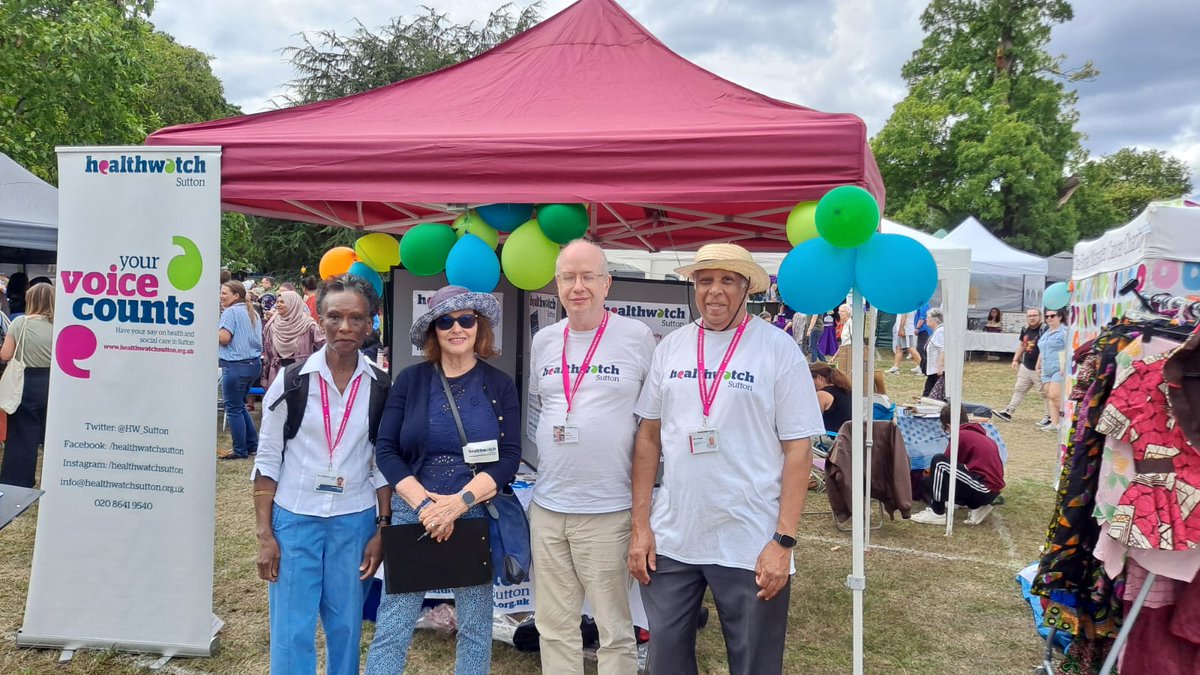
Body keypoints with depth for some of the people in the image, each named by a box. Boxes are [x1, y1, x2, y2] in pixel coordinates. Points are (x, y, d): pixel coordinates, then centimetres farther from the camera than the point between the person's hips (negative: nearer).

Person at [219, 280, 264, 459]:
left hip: (236, 365, -9)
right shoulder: (253, 312, 15)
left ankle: (240, 450, 5)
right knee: (240, 405, 20)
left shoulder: (231, 312, -11)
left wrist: (213, 332, 0)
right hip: (254, 363, 9)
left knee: (233, 409, 0)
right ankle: (252, 445, 22)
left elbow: (223, 338, -18)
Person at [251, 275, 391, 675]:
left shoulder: (381, 387, -2)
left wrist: (382, 530, 1)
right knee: (292, 631, 3)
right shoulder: (292, 381, -7)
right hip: (294, 519, -1)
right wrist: (265, 534, -5)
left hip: (355, 521, 2)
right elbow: (267, 460, -2)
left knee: (346, 626, 12)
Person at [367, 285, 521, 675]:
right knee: (392, 626, 1)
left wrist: (459, 502, -19)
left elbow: (508, 458, -6)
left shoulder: (500, 386, 1)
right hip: (413, 512, 0)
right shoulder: (411, 380, 2)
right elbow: (385, 450, -2)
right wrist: (424, 503, -15)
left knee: (476, 626, 10)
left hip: (478, 516, 0)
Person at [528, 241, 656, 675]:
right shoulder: (543, 340, 8)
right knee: (554, 628, 14)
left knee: (615, 631, 6)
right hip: (546, 507, 5)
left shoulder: (638, 337, -6)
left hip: (608, 510, -4)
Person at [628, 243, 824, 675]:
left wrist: (784, 541, -12)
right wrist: (640, 525, 4)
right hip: (670, 539, 3)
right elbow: (649, 436, 9)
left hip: (751, 545, -3)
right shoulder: (671, 347, 5)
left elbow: (798, 449, -6)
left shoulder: (778, 349, -6)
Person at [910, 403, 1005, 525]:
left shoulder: (960, 436, -7)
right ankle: (976, 507, 9)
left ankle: (937, 513, -7)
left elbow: (941, 464, 0)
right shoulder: (980, 435, 19)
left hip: (984, 488, -9)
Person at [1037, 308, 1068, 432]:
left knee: (1054, 395, -14)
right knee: (1050, 397, 3)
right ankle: (1054, 423, 4)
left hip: (1059, 369, -8)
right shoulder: (1046, 333, 21)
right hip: (1046, 370, 8)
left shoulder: (1064, 331, -6)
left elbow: (1068, 351, -15)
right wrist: (1038, 365, 25)